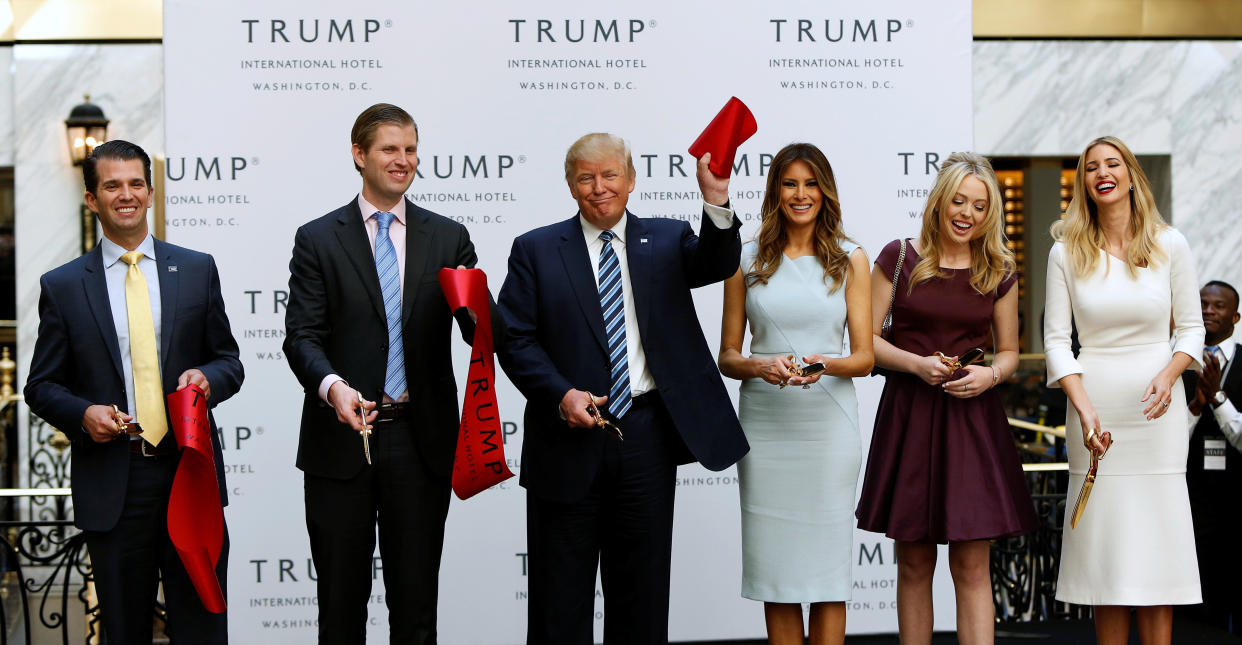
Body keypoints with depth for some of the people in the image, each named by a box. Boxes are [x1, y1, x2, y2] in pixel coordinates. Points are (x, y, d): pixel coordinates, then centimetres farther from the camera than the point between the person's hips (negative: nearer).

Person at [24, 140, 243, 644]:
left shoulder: (197, 270, 9)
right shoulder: (62, 286, 5)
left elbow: (229, 361, 13)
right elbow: (42, 386, 8)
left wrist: (208, 377, -10)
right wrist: (83, 414, -11)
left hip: (190, 472, 1)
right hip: (111, 484, 0)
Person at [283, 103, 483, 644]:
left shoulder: (449, 238, 8)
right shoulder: (318, 240, 2)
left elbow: (481, 335, 3)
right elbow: (302, 336, -6)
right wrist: (331, 386, -26)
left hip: (421, 441, 1)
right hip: (341, 440, -1)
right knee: (341, 601, 8)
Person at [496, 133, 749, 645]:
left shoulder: (666, 241, 8)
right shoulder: (536, 251, 3)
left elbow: (717, 264, -12)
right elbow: (515, 339, -2)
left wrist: (716, 203, -29)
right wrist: (561, 395, -16)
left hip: (646, 438, 2)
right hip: (569, 436, -1)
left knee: (641, 588, 12)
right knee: (561, 598, 6)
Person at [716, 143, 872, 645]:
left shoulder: (850, 260, 6)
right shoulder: (746, 261, 7)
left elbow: (864, 357, 4)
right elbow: (727, 356, 8)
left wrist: (824, 364, -17)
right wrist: (759, 367, -13)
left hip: (828, 421, -1)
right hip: (765, 426, 1)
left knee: (827, 568, 0)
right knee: (774, 566, 2)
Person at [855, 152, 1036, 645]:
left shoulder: (999, 272, 6)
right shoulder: (899, 258, 1)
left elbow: (1009, 352, 13)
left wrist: (989, 375, -8)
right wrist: (915, 364, -15)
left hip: (973, 419, 1)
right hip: (909, 415, -1)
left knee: (972, 566, -3)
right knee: (914, 563, 6)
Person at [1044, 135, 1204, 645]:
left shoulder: (1169, 246, 3)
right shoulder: (1067, 252, 2)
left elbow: (1191, 329, 6)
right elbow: (1056, 339, 1)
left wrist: (1169, 376, -14)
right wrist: (1084, 409, -12)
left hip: (1156, 411, 0)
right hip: (1094, 407, 0)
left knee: (1157, 538, -1)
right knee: (1104, 537, 1)